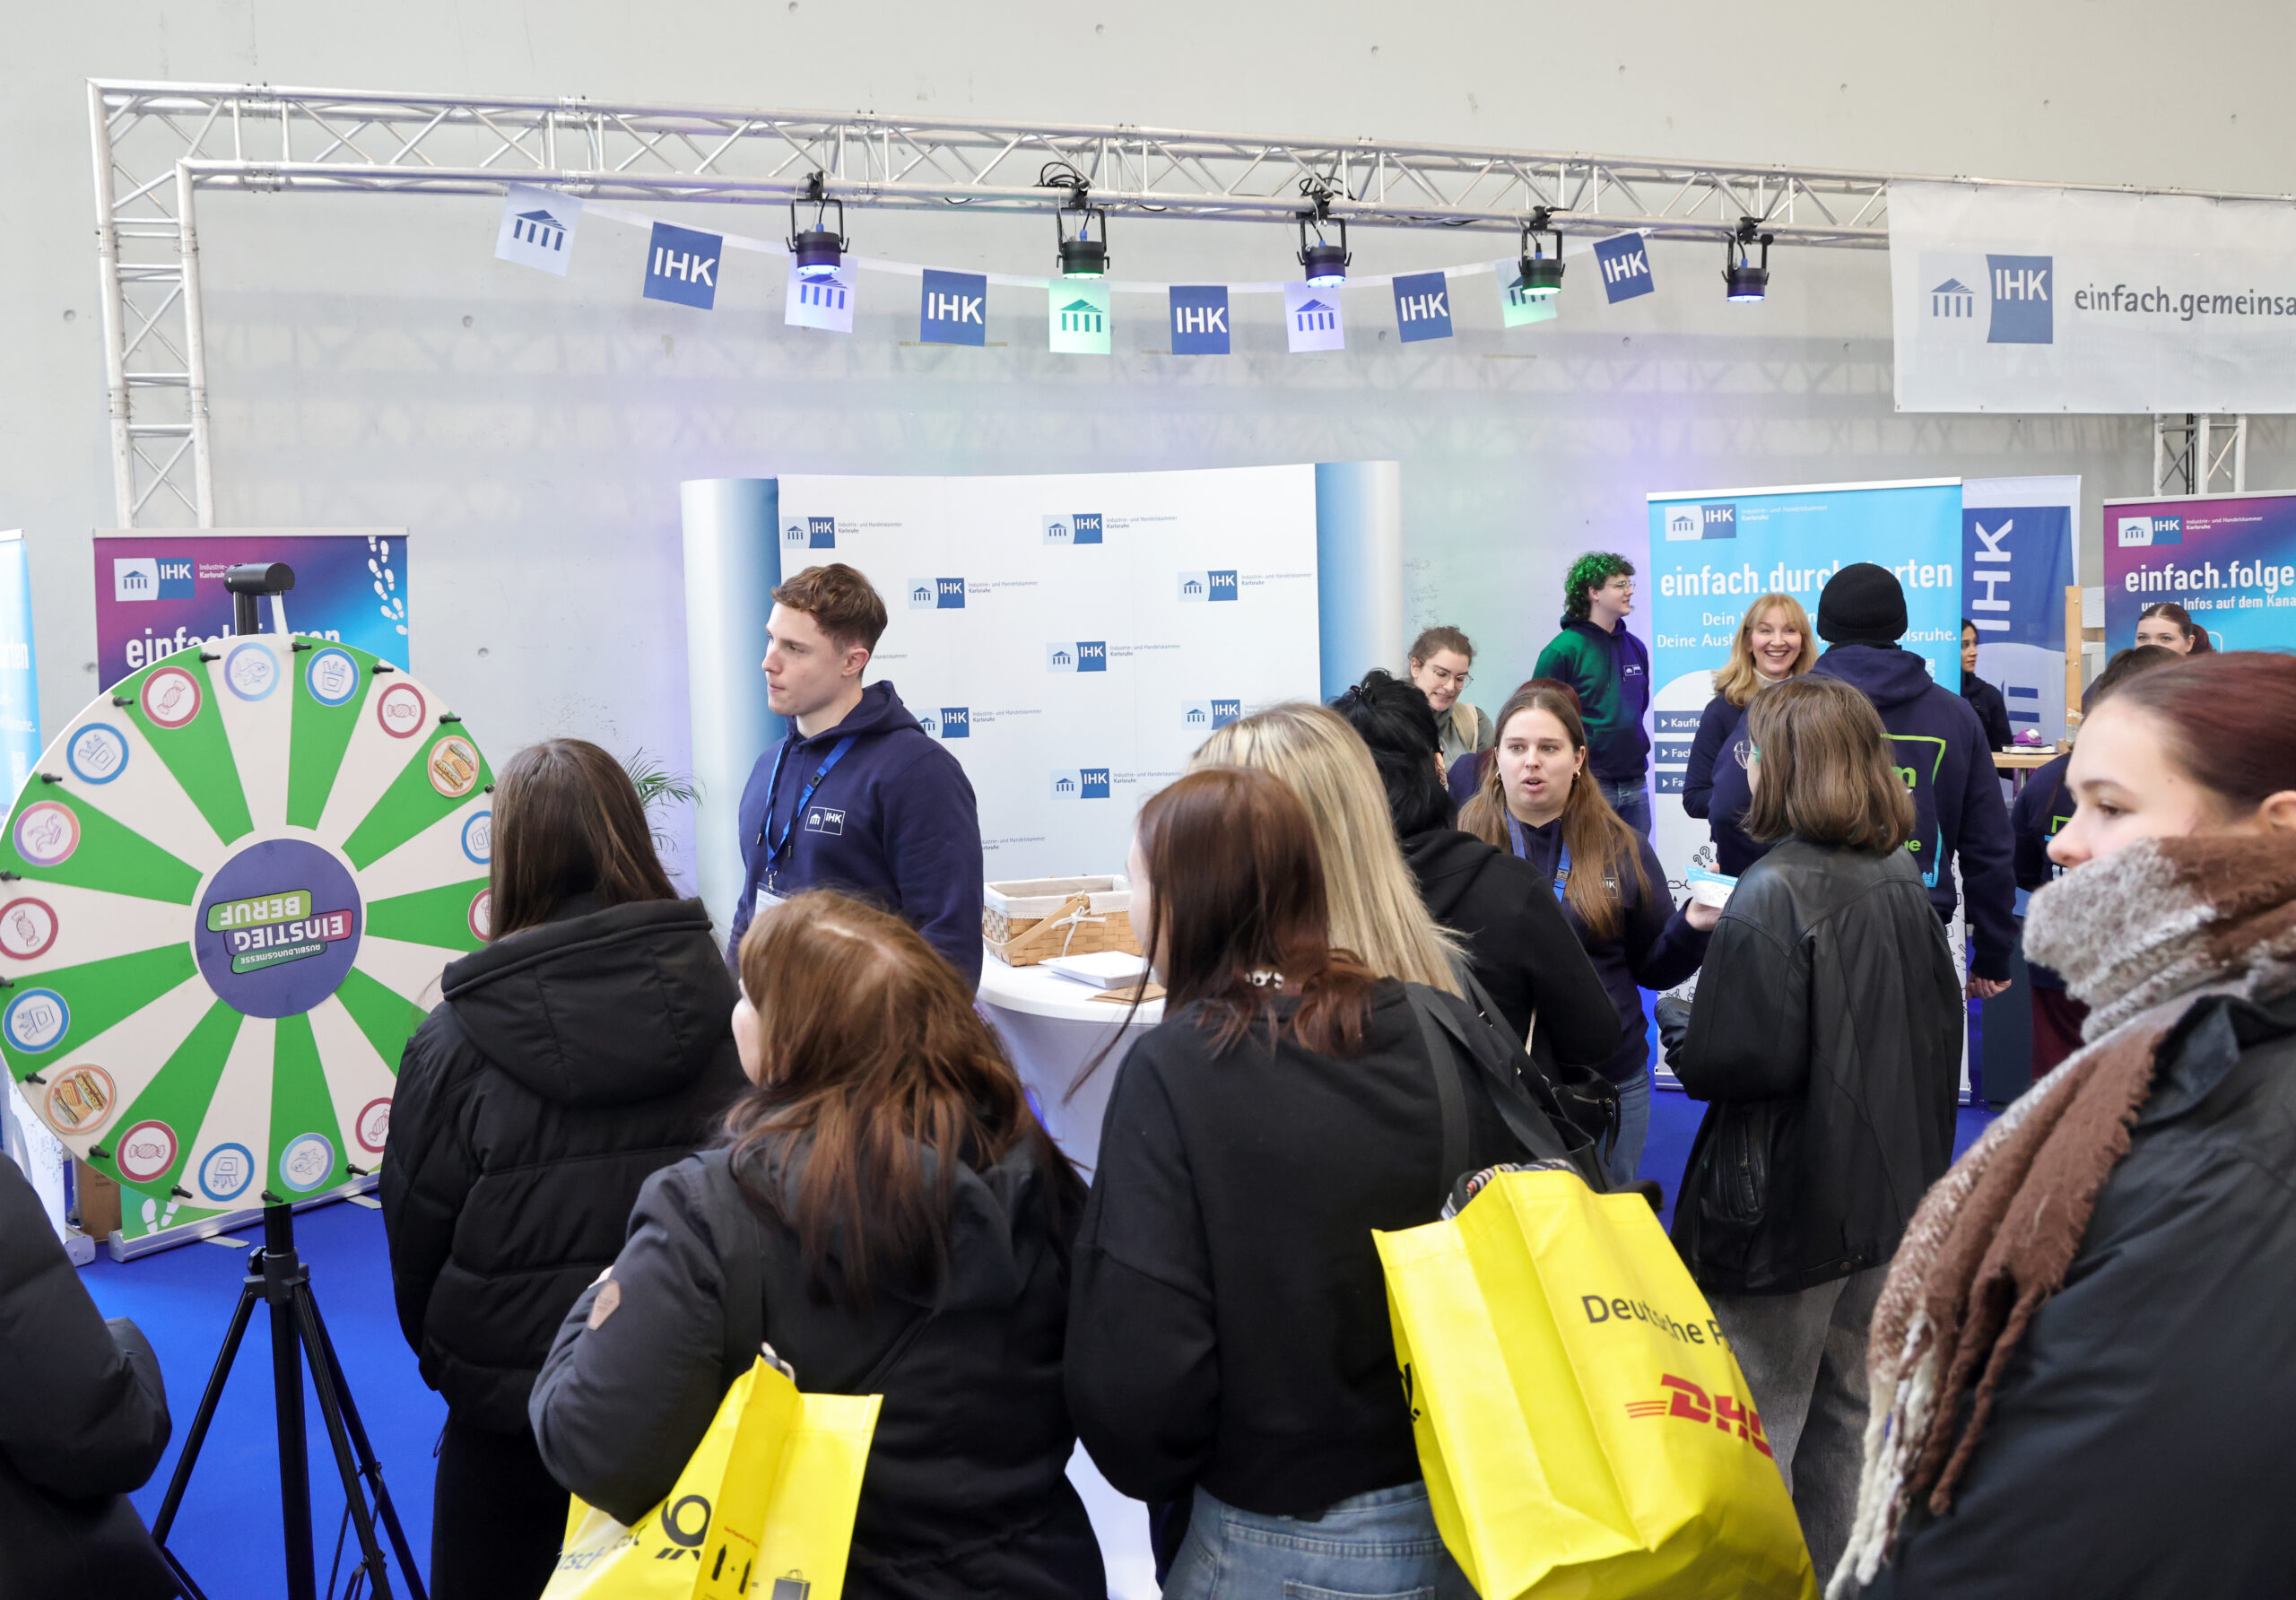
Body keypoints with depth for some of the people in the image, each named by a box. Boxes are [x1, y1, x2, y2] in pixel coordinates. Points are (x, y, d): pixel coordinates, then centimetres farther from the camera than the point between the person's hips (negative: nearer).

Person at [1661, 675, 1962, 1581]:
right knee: (1847, 1408, 20)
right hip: (1890, 1191, 8)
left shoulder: (1774, 893, -20)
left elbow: (1748, 1061, -25)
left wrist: (1681, 1029, -8)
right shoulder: (1903, 880, 4)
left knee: (1758, 1423, 5)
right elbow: (1941, 1028, 12)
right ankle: (1836, 1573, 33)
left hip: (1785, 1202, -8)